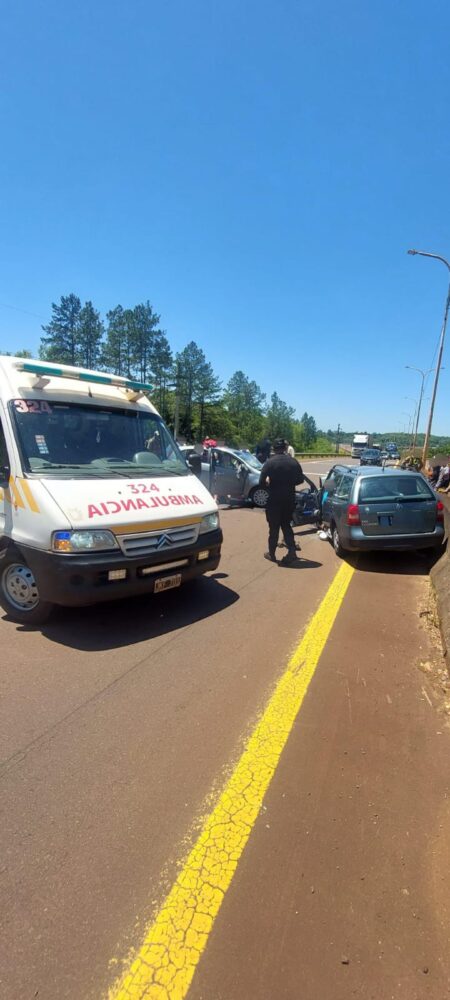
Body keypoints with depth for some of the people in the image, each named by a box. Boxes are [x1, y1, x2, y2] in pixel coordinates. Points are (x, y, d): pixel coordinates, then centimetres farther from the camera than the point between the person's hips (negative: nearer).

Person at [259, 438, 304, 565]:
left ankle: (271, 554, 19)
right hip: (289, 498, 4)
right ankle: (292, 551, 5)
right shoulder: (294, 462, 2)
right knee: (286, 525, 16)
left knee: (274, 527, 8)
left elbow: (262, 482, -12)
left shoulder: (269, 462, -11)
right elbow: (300, 479, 9)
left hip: (274, 499, -3)